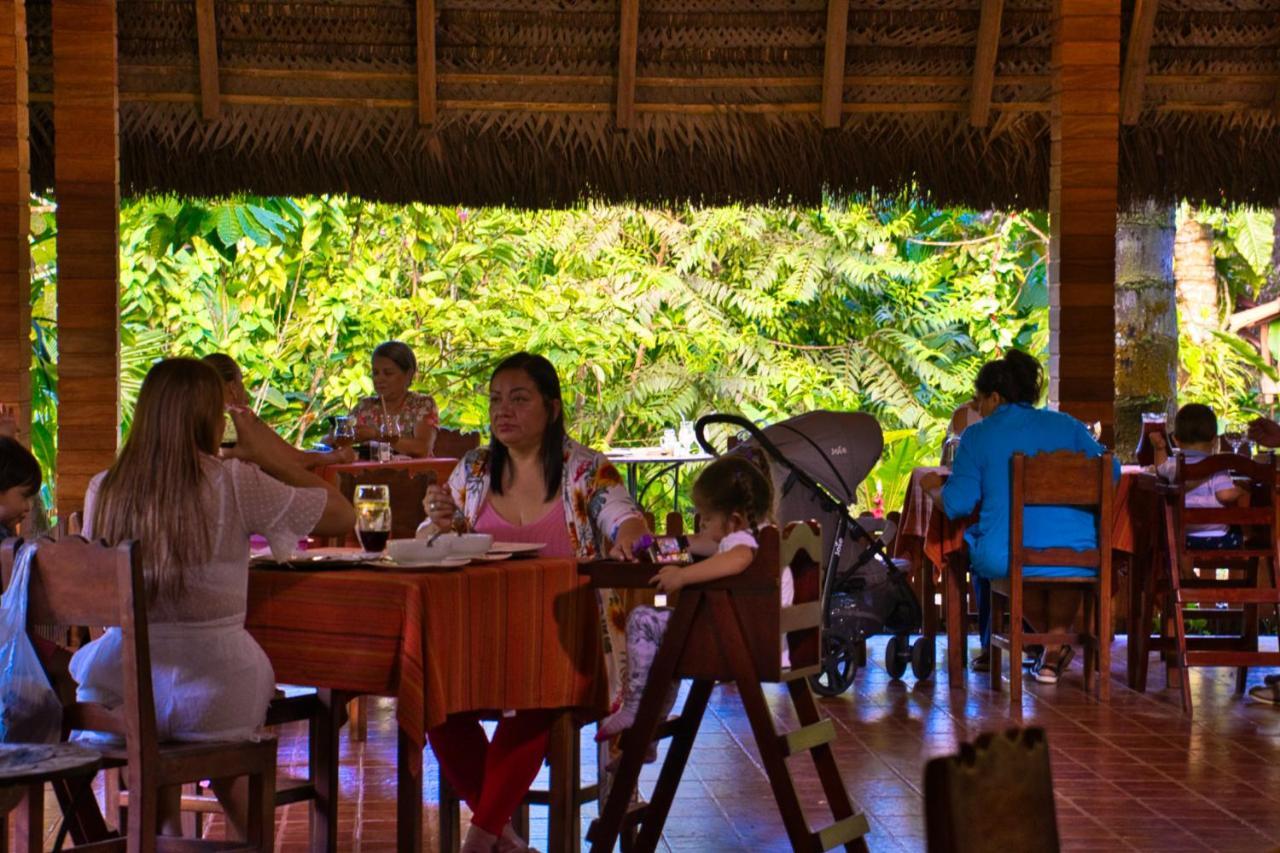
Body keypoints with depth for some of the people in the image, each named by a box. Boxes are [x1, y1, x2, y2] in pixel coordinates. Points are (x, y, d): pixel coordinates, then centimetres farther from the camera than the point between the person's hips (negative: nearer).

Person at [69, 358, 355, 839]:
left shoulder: (103, 491, -3)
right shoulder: (236, 484, -14)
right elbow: (343, 516, -3)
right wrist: (271, 457, 5)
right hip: (213, 698, -3)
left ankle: (166, 834, 40)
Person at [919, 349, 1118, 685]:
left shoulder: (978, 435, 4)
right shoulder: (1068, 425, 11)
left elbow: (959, 502, -3)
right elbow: (1111, 471, 9)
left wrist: (934, 487, 20)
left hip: (1007, 560, -2)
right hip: (1079, 556, 3)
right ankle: (1053, 655, 33)